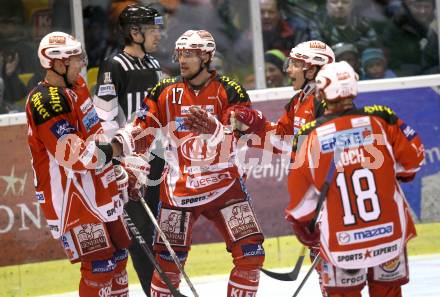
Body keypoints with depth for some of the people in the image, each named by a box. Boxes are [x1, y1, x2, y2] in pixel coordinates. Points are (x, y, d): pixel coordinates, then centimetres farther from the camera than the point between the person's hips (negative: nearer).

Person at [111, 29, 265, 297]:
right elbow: (143, 132, -2)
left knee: (250, 253, -8)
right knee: (167, 260, -2)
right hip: (179, 189, 1)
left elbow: (237, 142, -15)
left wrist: (214, 129, -36)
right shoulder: (165, 92, 1)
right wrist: (118, 142, -23)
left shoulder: (230, 91, -6)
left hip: (223, 183, -1)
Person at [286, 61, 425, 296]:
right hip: (389, 230, 1)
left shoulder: (310, 136, -7)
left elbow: (301, 189, 1)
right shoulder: (381, 119, -7)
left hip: (341, 239, -1)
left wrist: (301, 224, 18)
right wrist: (401, 171, 24)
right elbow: (413, 157, 1)